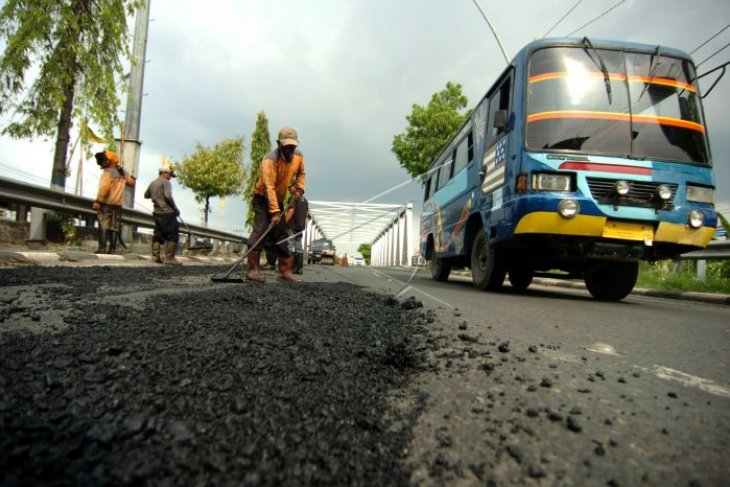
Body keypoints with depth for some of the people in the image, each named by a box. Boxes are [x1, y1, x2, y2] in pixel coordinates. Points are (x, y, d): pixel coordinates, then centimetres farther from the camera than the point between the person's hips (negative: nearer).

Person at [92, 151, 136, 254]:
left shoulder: (108, 172, -8)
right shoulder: (122, 173, 11)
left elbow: (104, 188, -18)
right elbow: (132, 183, 25)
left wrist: (98, 201, -16)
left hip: (106, 204, -6)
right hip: (117, 204, 6)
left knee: (104, 226, -6)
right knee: (114, 227, 5)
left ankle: (102, 248, -12)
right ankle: (112, 249, 5)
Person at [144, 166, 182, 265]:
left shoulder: (152, 183, 17)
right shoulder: (165, 182, -6)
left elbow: (146, 195, 29)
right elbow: (168, 196, -19)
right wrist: (176, 209, -11)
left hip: (157, 213, 8)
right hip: (167, 212, -8)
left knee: (158, 235, 13)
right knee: (173, 235, -5)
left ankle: (155, 256, 10)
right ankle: (169, 257, -9)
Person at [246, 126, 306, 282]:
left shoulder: (299, 156, -6)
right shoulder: (270, 160, -26)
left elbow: (301, 174, 12)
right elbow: (269, 187, -32)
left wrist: (299, 188, -9)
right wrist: (275, 212, -39)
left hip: (279, 199, 6)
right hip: (262, 198, -6)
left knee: (282, 233, 5)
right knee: (260, 230, -18)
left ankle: (284, 271, 9)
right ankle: (252, 268, -16)